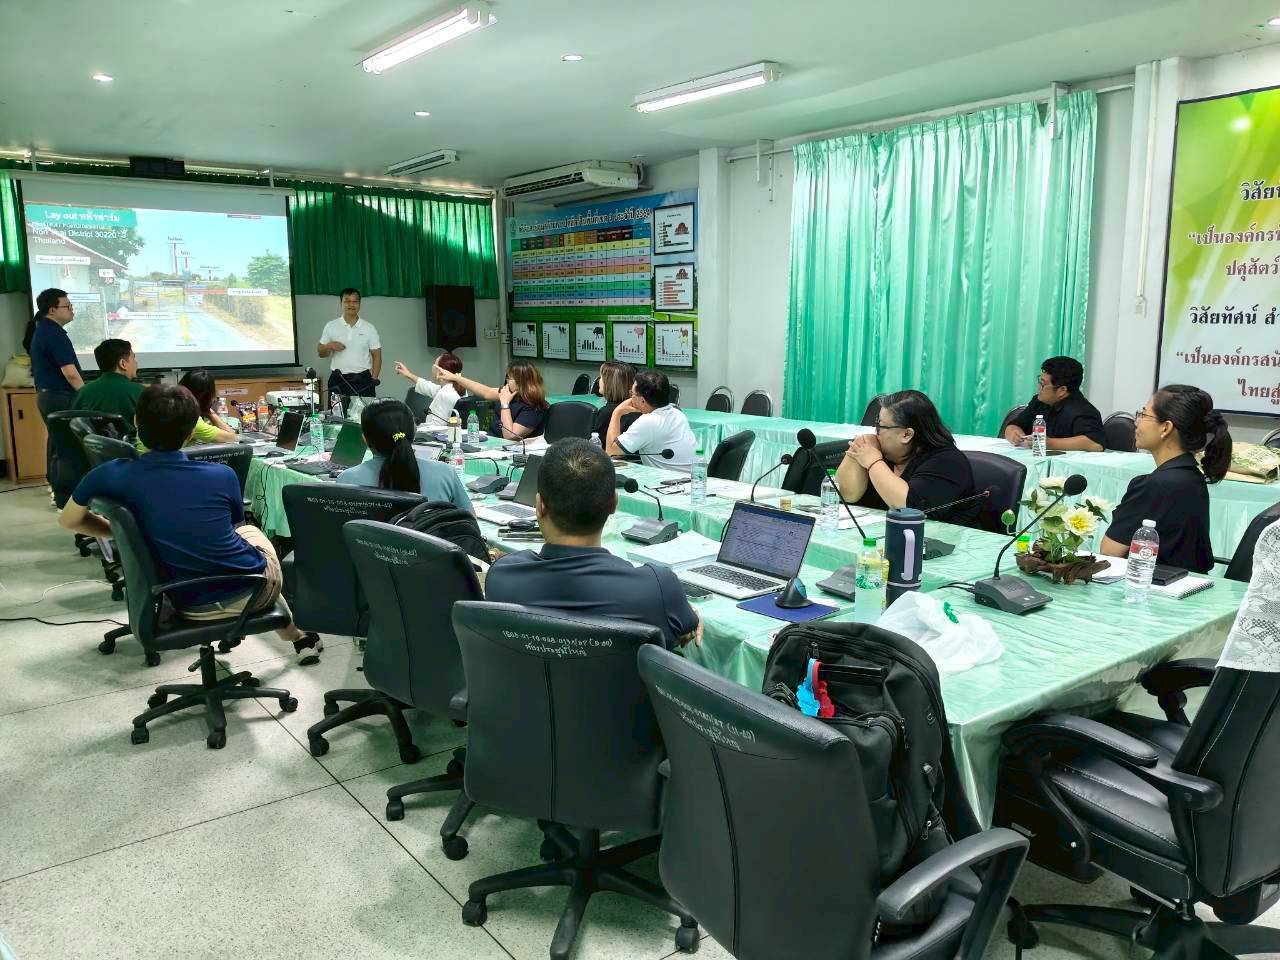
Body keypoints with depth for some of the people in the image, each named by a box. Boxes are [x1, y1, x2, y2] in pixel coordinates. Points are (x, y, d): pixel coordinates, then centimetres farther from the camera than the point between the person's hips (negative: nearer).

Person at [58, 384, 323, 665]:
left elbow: (68, 520, 8)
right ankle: (302, 637, 48)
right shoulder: (222, 475, -13)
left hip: (190, 606, 2)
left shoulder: (113, 475, -12)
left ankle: (298, 638, 48)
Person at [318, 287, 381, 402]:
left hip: (362, 380, -1)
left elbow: (376, 356, 5)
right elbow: (321, 353, 11)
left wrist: (374, 380, -5)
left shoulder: (369, 328, 4)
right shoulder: (331, 326, 6)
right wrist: (329, 346, -12)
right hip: (338, 381, 1)